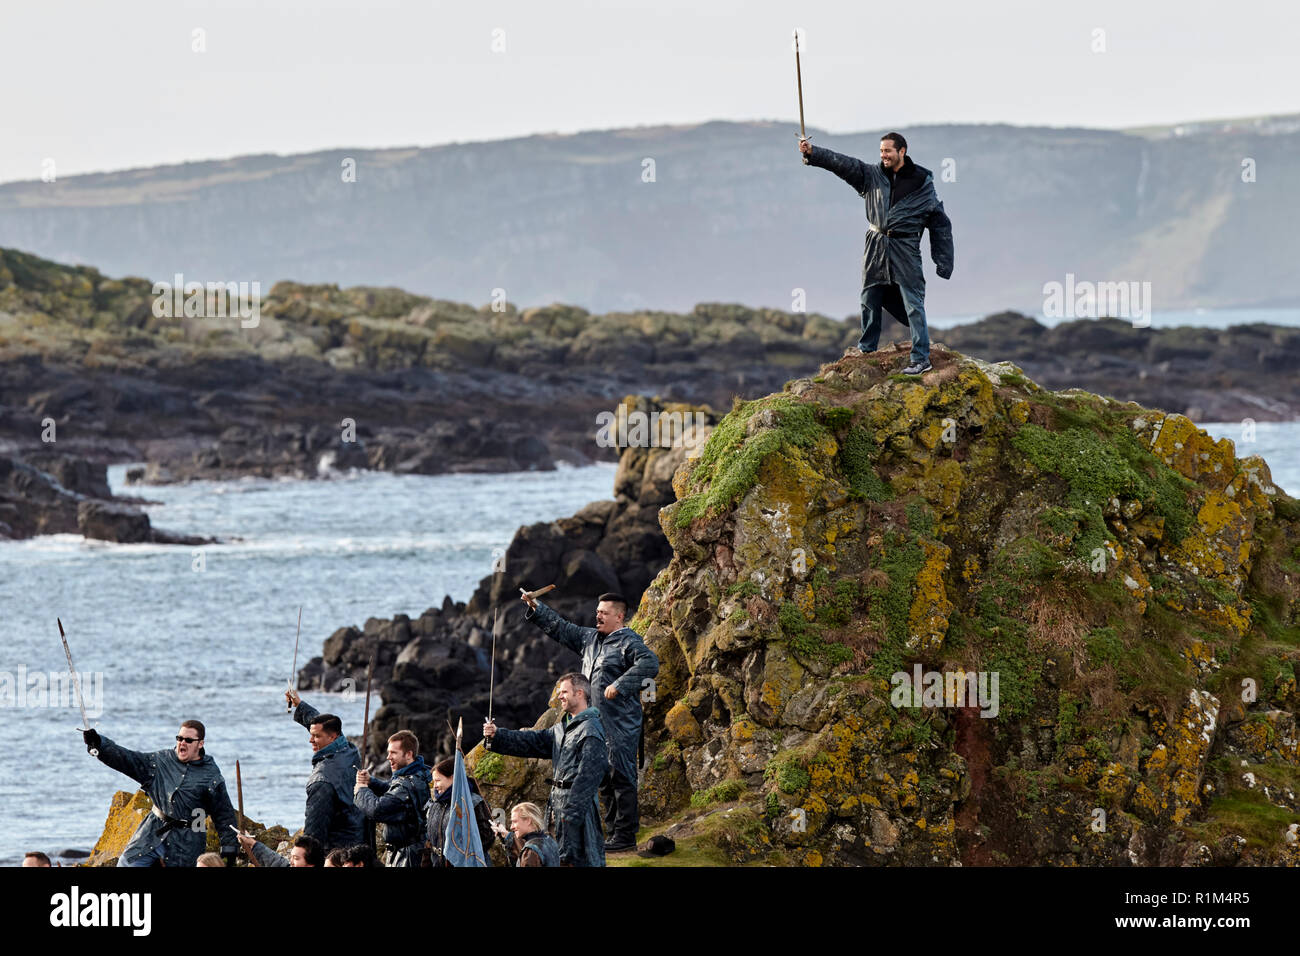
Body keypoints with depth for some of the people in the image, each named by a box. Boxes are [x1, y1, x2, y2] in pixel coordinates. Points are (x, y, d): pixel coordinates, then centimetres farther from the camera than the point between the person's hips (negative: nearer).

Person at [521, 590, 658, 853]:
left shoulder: (629, 642, -11)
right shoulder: (590, 638, 16)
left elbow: (649, 663, -27)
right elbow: (560, 628, 26)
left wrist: (619, 685, -28)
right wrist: (536, 607, 18)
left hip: (620, 724, -9)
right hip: (596, 723, 9)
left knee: (621, 777, -9)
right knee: (605, 779, 13)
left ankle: (626, 836, -8)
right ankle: (613, 832, 19)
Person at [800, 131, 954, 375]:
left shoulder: (921, 182, -1)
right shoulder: (872, 176, 7)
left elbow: (940, 222, 3)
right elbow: (842, 163, -4)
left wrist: (943, 263, 0)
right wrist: (812, 153, -18)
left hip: (905, 250, -4)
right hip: (876, 247, 4)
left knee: (913, 304, -6)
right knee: (869, 302, 11)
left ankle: (921, 358, -4)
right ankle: (866, 350, 27)